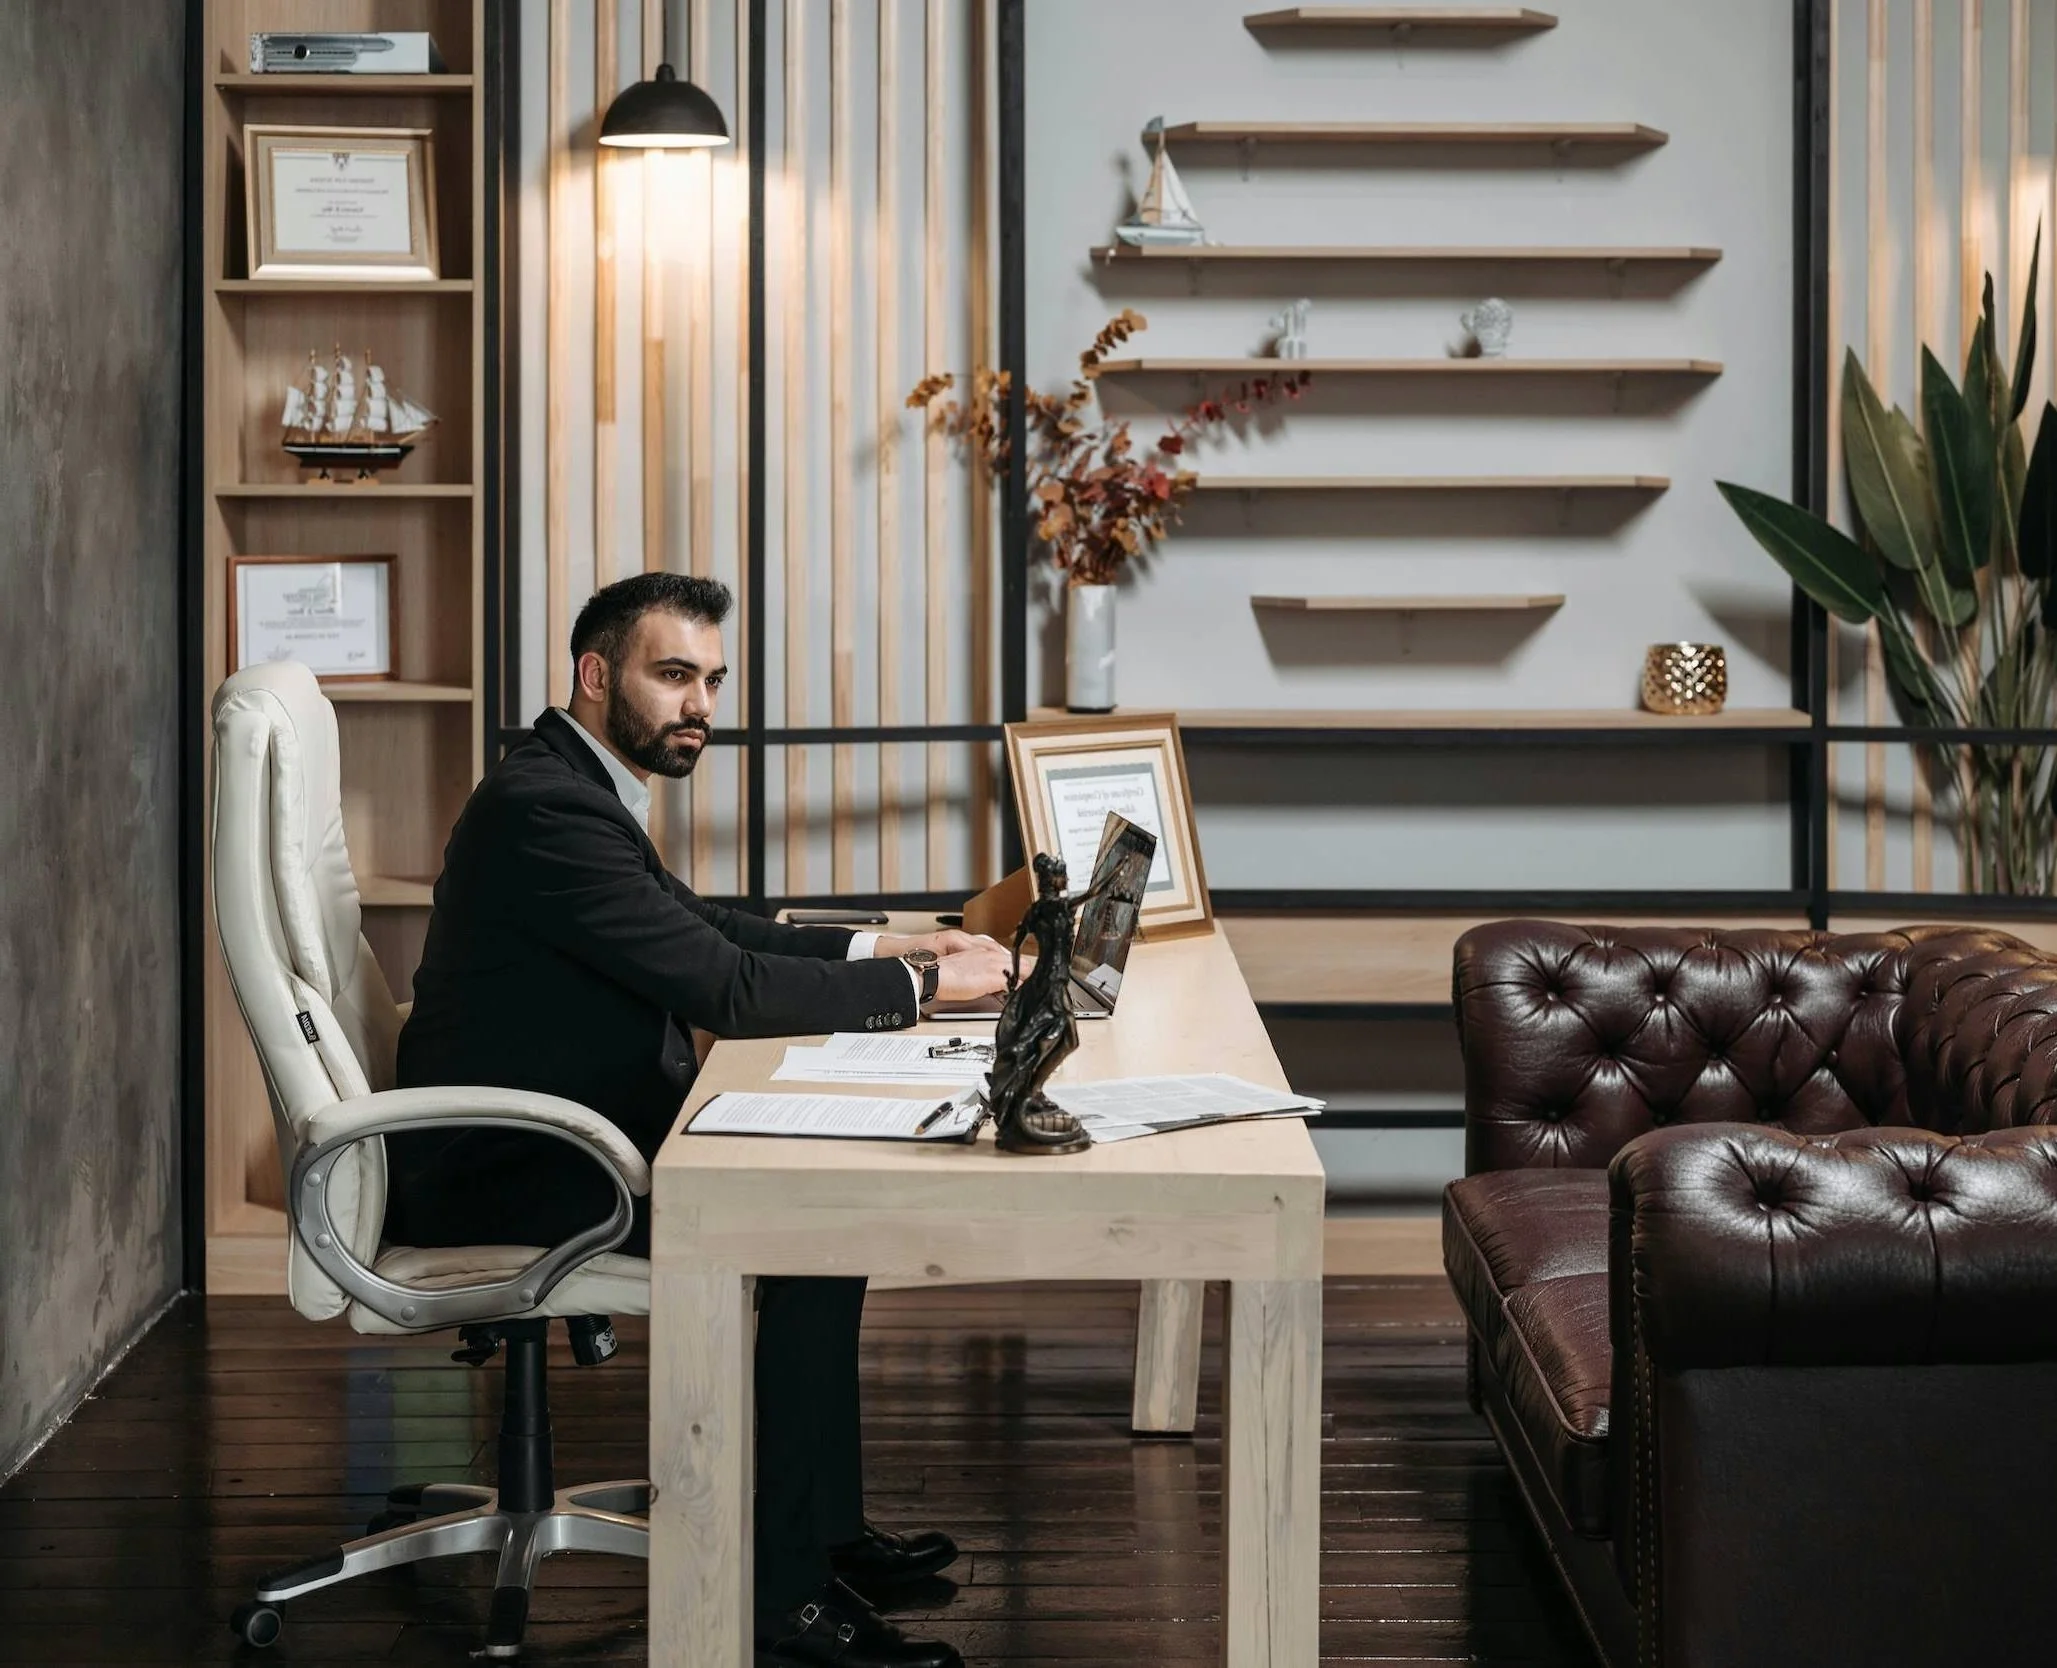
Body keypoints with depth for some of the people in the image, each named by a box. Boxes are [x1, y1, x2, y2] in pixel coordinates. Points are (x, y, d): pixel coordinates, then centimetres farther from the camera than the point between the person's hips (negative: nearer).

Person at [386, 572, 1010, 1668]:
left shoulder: (580, 787, 11)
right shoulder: (546, 809, -22)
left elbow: (705, 929, 21)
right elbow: (726, 989, -25)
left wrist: (876, 949, 8)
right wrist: (920, 985, -15)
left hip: (561, 1135, 11)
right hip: (501, 1177, -11)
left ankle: (825, 1530, 16)